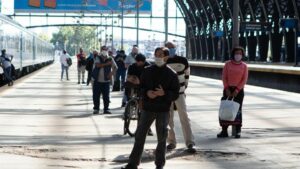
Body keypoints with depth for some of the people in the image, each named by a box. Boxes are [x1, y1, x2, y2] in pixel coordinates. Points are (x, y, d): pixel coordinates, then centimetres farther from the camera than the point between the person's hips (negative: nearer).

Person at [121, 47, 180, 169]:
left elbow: (175, 94, -2)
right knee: (140, 136, 0)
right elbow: (140, 87, 9)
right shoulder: (147, 71, 6)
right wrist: (146, 93, -12)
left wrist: (164, 94, -20)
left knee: (162, 138, 6)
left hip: (163, 110, -2)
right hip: (148, 108, 2)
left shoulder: (171, 74, -1)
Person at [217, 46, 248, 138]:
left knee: (238, 110, 0)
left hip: (239, 90, -1)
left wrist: (237, 90, -13)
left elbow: (244, 80, -3)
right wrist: (226, 89, -11)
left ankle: (238, 131, 4)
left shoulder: (244, 66, 1)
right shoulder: (227, 64, 2)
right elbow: (224, 77, 0)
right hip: (228, 89, 1)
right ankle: (224, 131, 6)